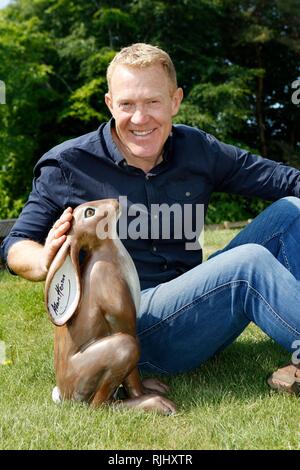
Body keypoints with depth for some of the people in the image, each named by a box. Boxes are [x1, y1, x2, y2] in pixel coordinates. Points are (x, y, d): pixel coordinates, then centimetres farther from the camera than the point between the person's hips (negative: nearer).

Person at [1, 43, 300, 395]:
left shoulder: (197, 149, 5)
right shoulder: (67, 167, -5)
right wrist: (44, 262, -24)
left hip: (195, 306, 6)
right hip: (124, 331, -5)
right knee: (248, 263, -27)